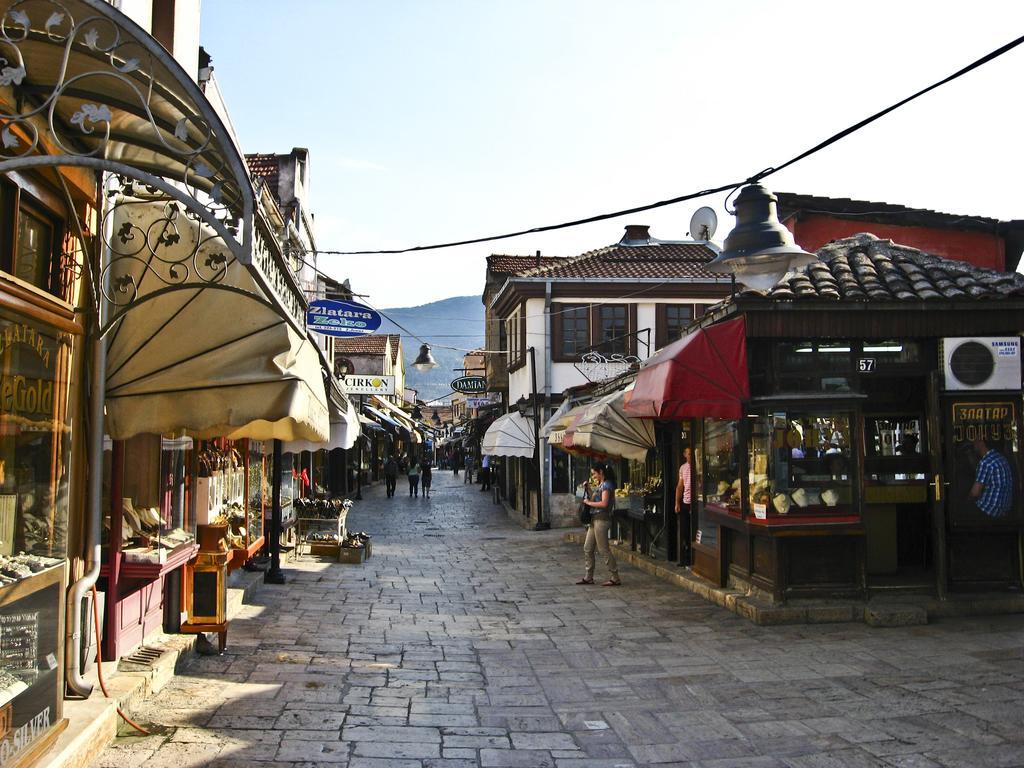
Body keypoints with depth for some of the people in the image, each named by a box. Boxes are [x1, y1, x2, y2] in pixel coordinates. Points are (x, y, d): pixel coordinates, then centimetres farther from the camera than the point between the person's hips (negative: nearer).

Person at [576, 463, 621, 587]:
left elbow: (604, 503, -22)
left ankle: (614, 578, 0)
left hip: (601, 519, -10)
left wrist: (588, 502, -12)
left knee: (604, 549, -6)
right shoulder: (600, 485, 17)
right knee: (587, 548, 11)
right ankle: (588, 577, 17)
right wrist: (588, 488, 9)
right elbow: (594, 498, 18)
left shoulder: (606, 485, -12)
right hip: (594, 519, 10)